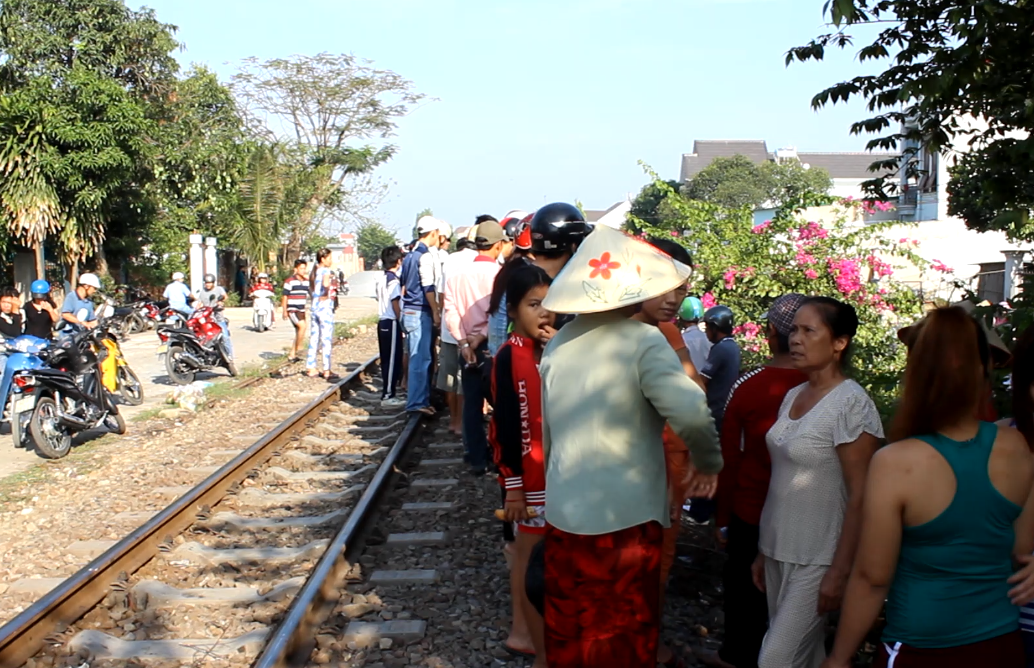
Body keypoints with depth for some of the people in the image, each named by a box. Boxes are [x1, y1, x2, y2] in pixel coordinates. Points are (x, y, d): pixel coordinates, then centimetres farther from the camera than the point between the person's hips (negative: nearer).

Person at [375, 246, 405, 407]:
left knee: (387, 360, 12)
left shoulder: (381, 279, 12)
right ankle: (388, 396, -2)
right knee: (393, 359, -4)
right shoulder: (393, 280, -14)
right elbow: (395, 304, -16)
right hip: (392, 323, -9)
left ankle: (387, 394, 17)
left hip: (383, 322, 9)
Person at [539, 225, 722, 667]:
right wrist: (709, 462, -10)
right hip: (625, 517, -5)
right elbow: (690, 412, -28)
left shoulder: (557, 345, 6)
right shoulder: (643, 342, -14)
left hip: (563, 513, 6)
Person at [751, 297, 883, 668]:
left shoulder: (851, 404, -15)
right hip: (779, 552, 7)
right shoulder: (793, 396, 7)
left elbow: (860, 497, -16)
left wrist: (840, 572, -17)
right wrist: (763, 551, 13)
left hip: (817, 561, -7)